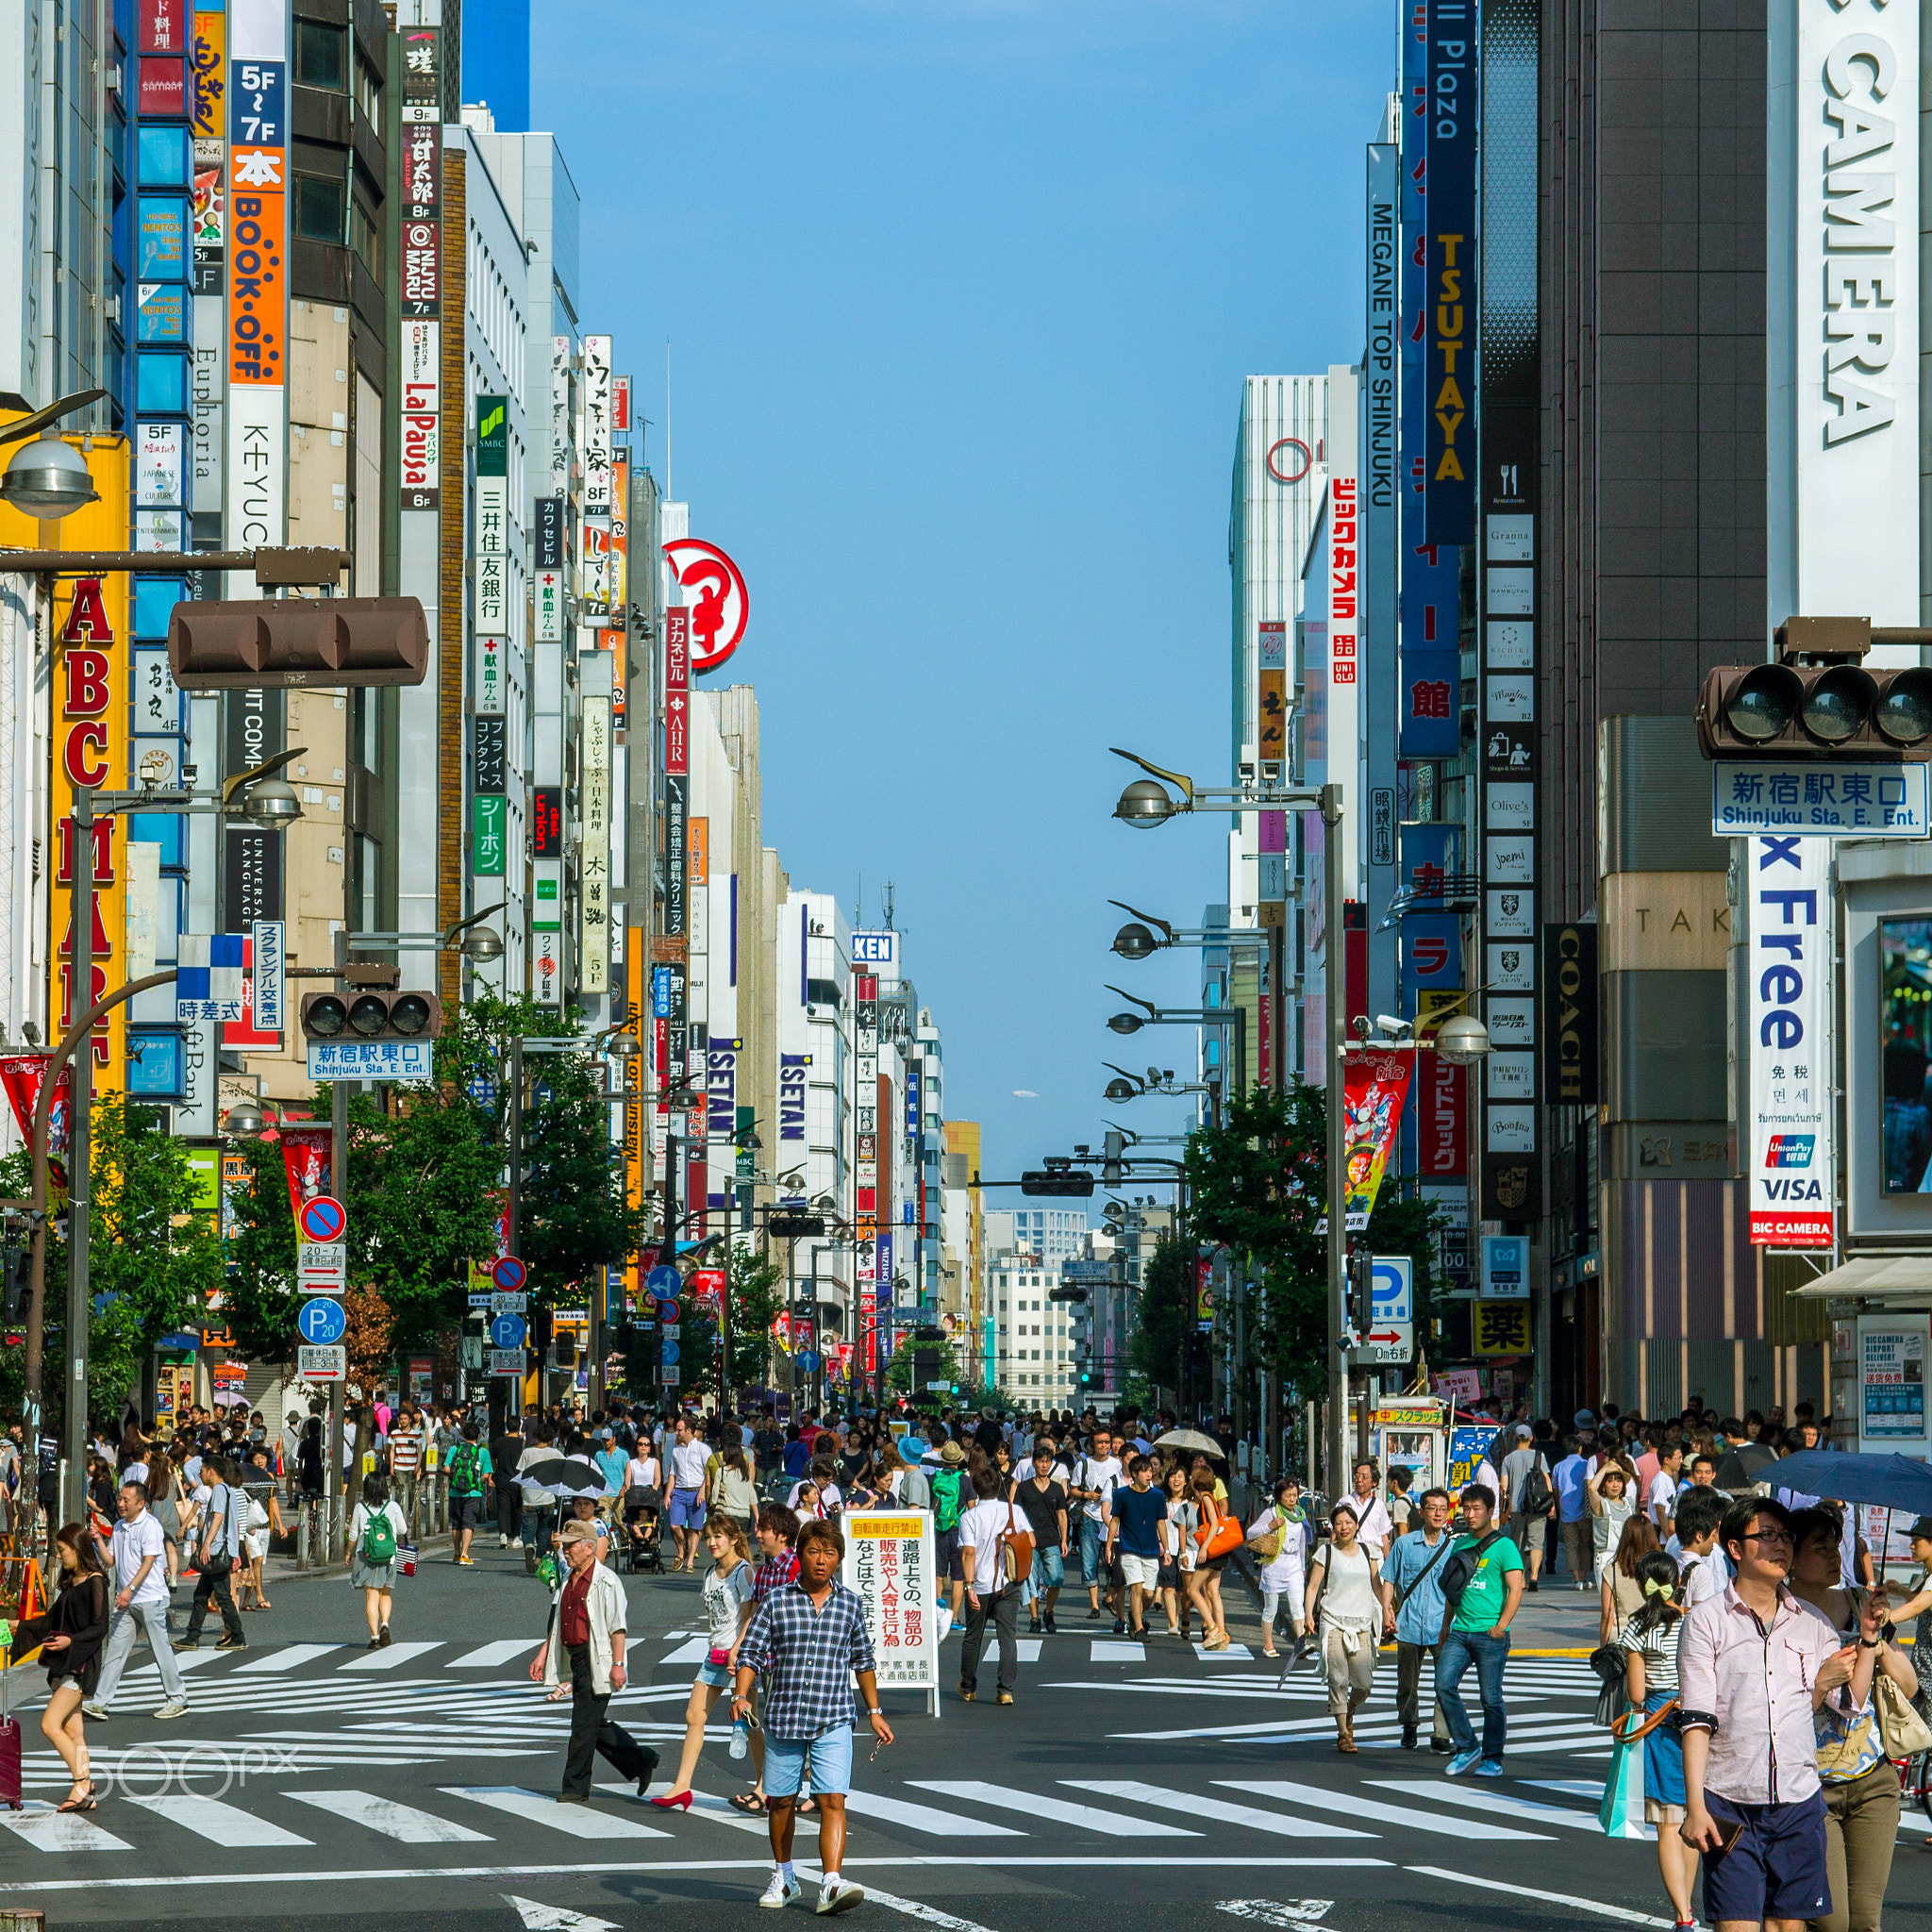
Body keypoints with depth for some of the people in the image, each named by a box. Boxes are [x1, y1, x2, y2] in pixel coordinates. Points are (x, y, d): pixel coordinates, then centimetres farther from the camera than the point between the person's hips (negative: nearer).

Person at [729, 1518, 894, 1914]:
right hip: (783, 1719, 1)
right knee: (780, 1802, 12)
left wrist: (874, 1711, 20)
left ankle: (831, 1884, -22)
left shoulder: (850, 1605, 6)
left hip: (832, 1722, 0)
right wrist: (741, 1696, -15)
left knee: (833, 1801, -14)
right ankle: (783, 1877, 32)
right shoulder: (776, 1602, 0)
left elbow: (862, 1659, 17)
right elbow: (751, 1654, 1)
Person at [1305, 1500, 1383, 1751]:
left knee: (1364, 1682, -3)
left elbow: (1377, 1586, 18)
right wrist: (1309, 1615, -10)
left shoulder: (1366, 1552, 12)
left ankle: (1348, 1714, 27)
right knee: (1338, 1681, -8)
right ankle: (1343, 1733, 0)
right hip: (1333, 1623, -3)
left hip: (1362, 1625, 3)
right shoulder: (1326, 1553, 3)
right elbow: (1313, 1587, 2)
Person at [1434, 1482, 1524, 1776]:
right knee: (1444, 1683, -10)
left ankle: (1492, 1759, 12)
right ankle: (1465, 1748, 2)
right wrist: (1445, 1628, 24)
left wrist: (1502, 1625, -19)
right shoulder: (1461, 1544, 15)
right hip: (1460, 1631, 6)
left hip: (1489, 1634, -5)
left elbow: (1516, 1588, -9)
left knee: (1491, 1698, -1)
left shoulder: (1503, 1546, -4)